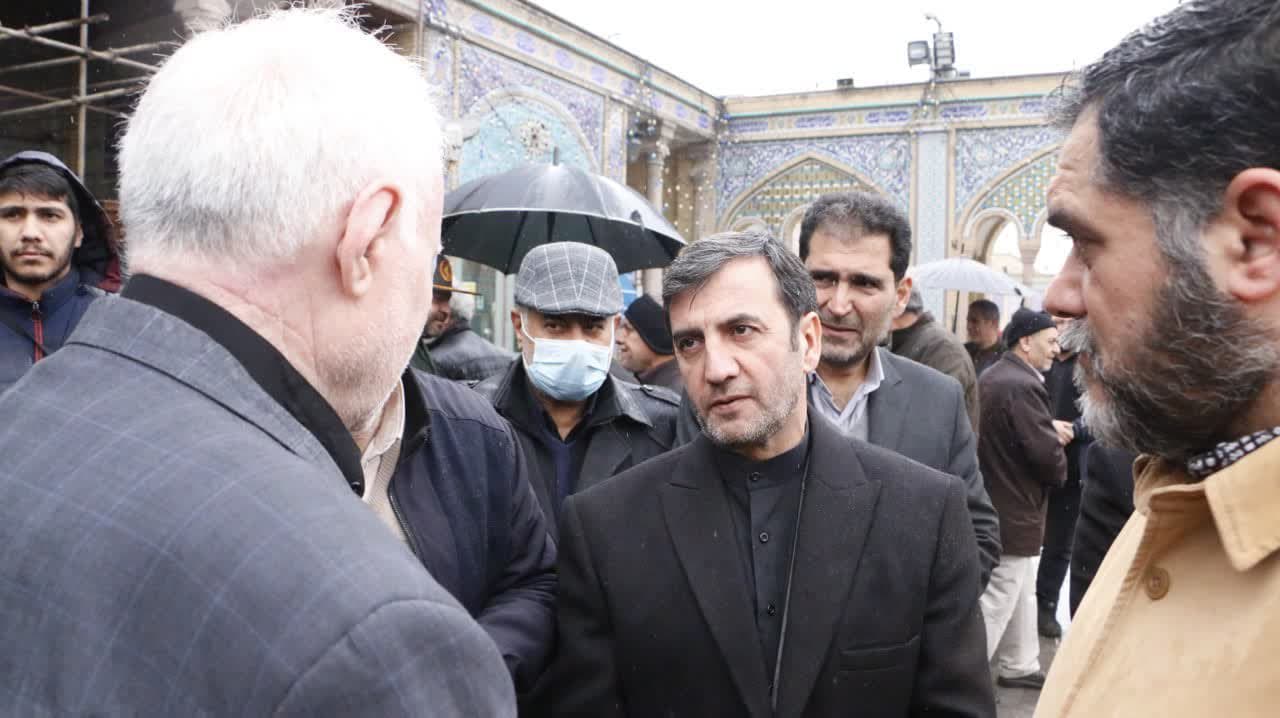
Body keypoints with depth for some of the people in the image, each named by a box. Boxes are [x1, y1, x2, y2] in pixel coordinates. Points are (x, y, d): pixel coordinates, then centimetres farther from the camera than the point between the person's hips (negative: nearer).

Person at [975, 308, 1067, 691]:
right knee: (998, 601, 1)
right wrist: (1059, 472, -4)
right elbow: (1047, 454, -25)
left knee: (1022, 592, 22)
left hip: (993, 501, 10)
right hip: (1014, 511, -10)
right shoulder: (1023, 386, -24)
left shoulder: (989, 377, 7)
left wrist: (1050, 430, 6)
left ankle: (1020, 666, 35)